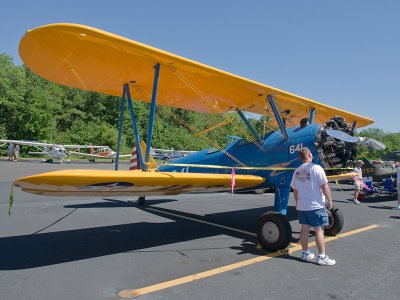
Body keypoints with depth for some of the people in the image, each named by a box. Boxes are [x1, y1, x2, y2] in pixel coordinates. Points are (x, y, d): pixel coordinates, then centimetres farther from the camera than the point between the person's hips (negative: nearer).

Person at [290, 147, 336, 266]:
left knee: (304, 228, 13)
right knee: (319, 229, 1)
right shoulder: (316, 168, -13)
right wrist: (329, 200, -4)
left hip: (301, 206, 6)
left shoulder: (297, 171, 5)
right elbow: (324, 186, -15)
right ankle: (322, 257, 7)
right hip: (316, 205, -6)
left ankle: (305, 253, 23)